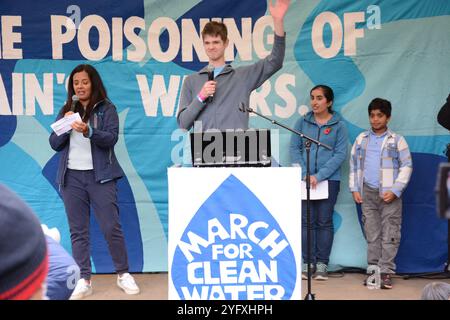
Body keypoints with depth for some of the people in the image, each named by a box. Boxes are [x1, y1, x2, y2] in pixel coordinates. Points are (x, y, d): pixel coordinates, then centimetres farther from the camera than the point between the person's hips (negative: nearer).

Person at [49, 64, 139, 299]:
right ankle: (84, 280, 8)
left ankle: (123, 274, 11)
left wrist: (88, 131, -28)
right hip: (72, 177, 3)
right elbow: (55, 144, 8)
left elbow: (111, 138, -12)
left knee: (111, 227, -3)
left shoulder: (106, 109, 2)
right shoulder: (66, 110, 13)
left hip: (100, 175, -3)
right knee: (78, 231, 4)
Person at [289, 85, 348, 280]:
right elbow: (294, 148, 3)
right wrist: (304, 174, -10)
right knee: (306, 221, 3)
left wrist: (319, 175, -13)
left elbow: (340, 154, -4)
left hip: (329, 179, -1)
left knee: (324, 222, 3)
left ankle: (322, 264, 10)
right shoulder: (303, 122, 6)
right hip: (304, 179, 1)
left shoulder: (338, 125, 1)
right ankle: (308, 263, 10)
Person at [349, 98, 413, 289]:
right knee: (371, 234, 5)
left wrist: (395, 191, -7)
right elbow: (354, 165, 17)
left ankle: (386, 272, -3)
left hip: (389, 194, -3)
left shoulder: (397, 140, 5)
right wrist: (354, 189, 7)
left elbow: (407, 166, 2)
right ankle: (373, 269, 10)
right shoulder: (361, 139, 14)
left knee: (389, 235, -5)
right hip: (367, 193, 3)